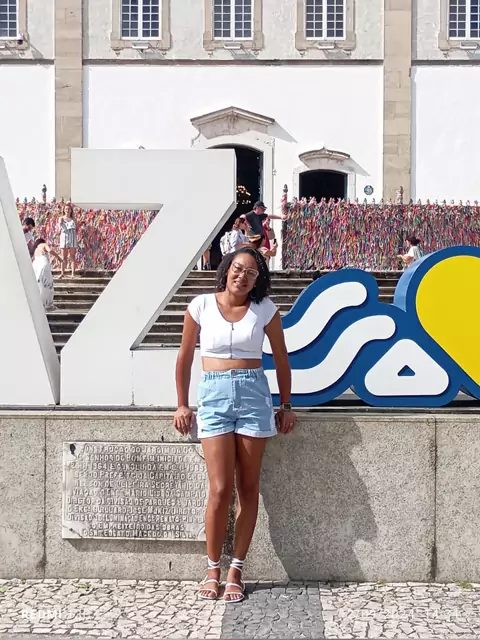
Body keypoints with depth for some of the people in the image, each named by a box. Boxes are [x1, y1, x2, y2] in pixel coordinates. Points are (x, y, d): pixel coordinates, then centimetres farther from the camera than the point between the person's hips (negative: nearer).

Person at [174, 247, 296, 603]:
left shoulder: (265, 309, 2)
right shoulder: (201, 306, 1)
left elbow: (281, 359, 11)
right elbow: (185, 357, 9)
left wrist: (286, 406, 10)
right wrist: (182, 405, 9)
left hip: (253, 393, 1)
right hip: (213, 394, -1)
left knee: (248, 487, 4)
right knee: (220, 489, -7)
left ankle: (236, 570, 15)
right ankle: (213, 569, 11)